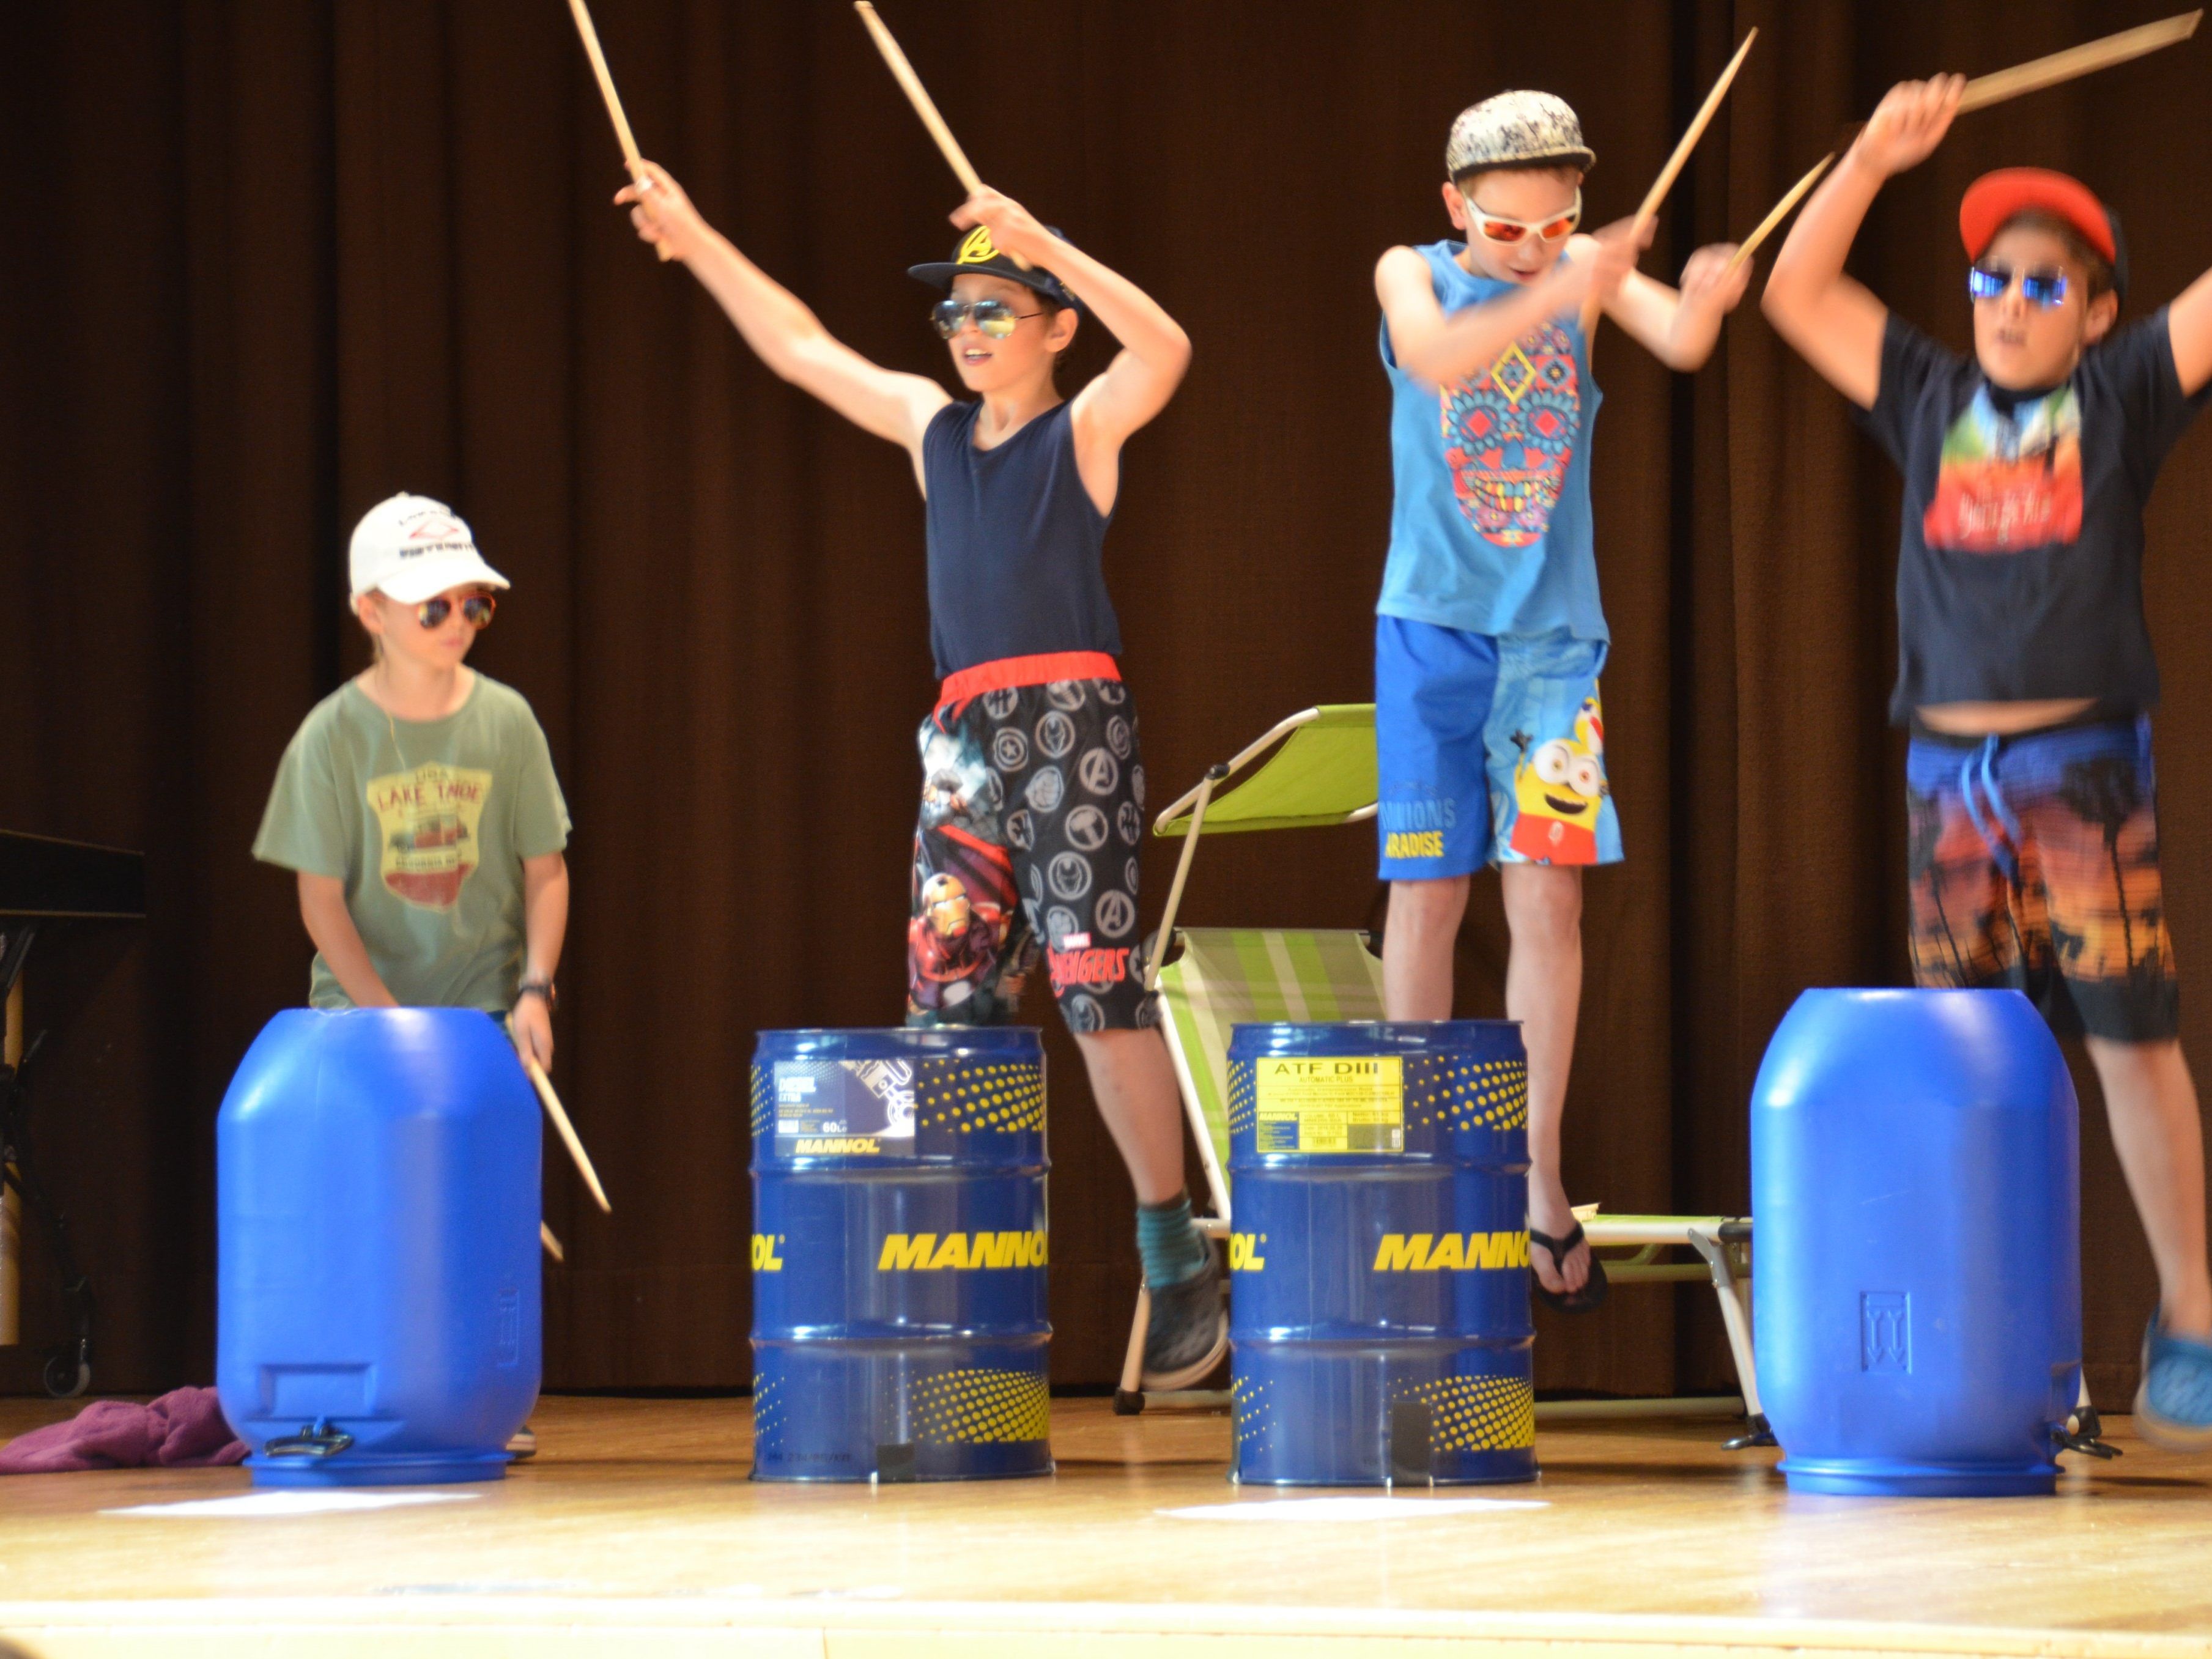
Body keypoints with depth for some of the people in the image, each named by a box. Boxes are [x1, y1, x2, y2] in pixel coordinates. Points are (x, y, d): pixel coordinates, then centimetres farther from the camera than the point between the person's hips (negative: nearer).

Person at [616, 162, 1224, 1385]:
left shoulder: (1085, 430, 0)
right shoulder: (930, 427, 17)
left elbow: (1163, 349, -20)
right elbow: (800, 348, 24)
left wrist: (1048, 248, -29)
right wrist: (696, 243, 23)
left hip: (1072, 727, -7)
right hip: (963, 738, 7)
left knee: (1095, 978, -13)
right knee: (948, 999, 3)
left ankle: (1177, 1260, -7)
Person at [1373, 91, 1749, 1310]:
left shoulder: (1592, 271, 3)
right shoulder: (1412, 274, -1)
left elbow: (1677, 340, -16)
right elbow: (1434, 355, -23)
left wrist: (1703, 303, -40)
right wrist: (1553, 294, -38)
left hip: (1553, 631, 1)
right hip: (1433, 625, -1)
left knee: (1549, 889, -4)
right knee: (1428, 889, 1)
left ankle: (1537, 1179, 1)